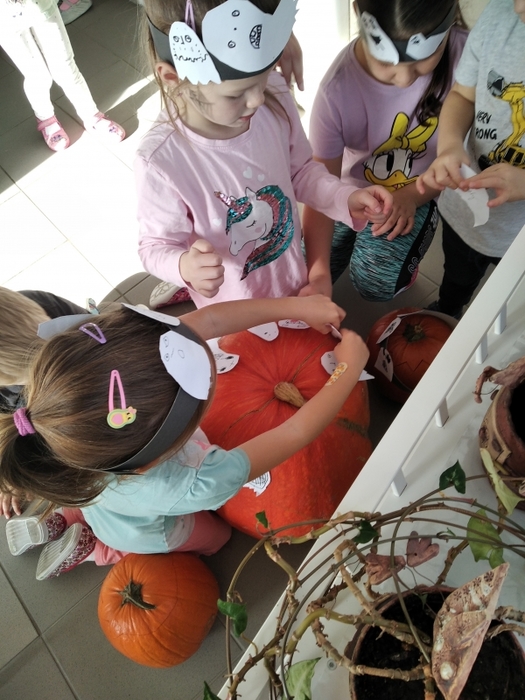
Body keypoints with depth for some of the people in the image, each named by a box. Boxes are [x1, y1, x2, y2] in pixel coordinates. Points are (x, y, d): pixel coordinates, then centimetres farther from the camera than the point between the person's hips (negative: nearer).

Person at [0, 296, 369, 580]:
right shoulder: (195, 488, -50)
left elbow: (207, 320, -33)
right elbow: (296, 434, -38)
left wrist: (295, 305, -27)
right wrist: (349, 368, -25)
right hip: (146, 533, -3)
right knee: (216, 535, 27)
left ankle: (61, 520, 26)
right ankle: (92, 547, 19)